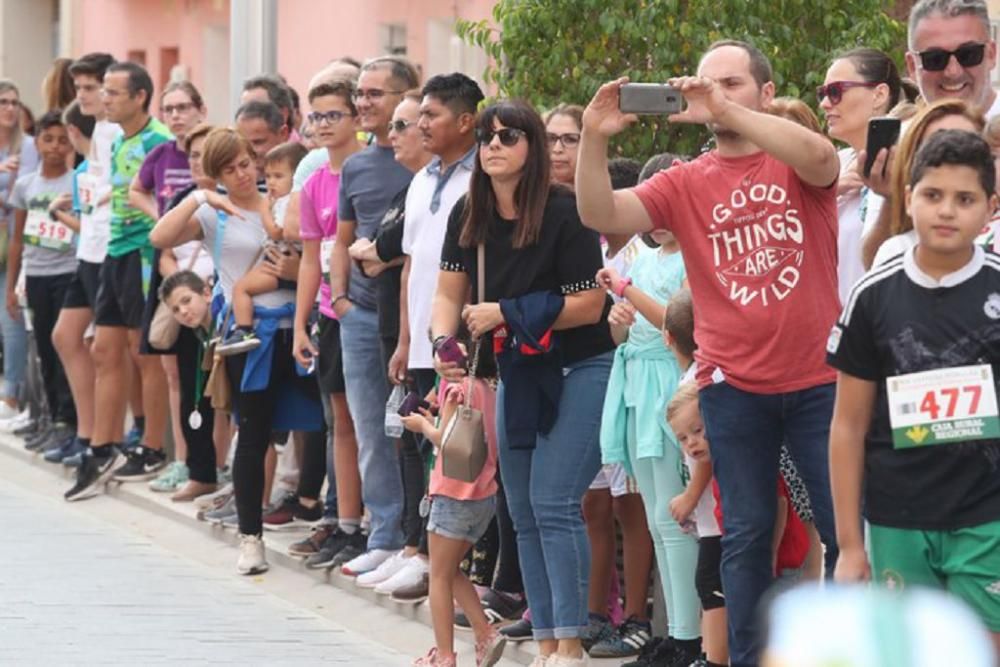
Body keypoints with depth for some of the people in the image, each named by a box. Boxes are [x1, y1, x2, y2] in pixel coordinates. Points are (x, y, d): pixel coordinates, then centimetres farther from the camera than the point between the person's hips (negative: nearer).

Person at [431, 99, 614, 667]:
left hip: (579, 369, -7)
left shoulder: (563, 213, -18)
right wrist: (444, 343, -17)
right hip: (518, 373, 7)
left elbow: (589, 304, -17)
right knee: (524, 514, 8)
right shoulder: (468, 216, 0)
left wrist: (505, 315, -20)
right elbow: (450, 294, 4)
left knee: (554, 503, -16)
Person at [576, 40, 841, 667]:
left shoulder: (796, 164, -1)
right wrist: (595, 140, -25)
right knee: (746, 534, 9)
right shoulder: (685, 183, 4)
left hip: (819, 378, -2)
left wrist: (728, 114, -33)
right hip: (733, 384, 2)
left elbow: (820, 155, -26)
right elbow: (600, 215, -8)